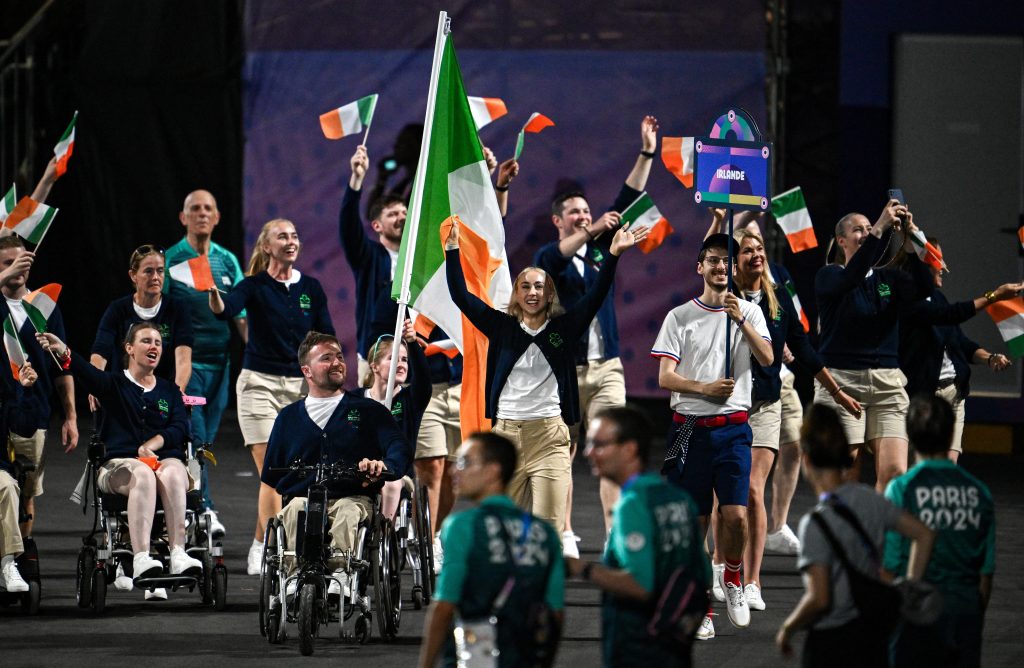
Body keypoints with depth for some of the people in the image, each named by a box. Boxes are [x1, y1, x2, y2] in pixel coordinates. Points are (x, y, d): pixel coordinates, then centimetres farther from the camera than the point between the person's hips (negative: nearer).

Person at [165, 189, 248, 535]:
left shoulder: (227, 261, 11)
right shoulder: (170, 260, -2)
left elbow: (241, 315, 12)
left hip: (219, 362, 5)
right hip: (185, 360, -5)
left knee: (205, 439, 7)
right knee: (193, 438, -14)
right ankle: (204, 510, -17)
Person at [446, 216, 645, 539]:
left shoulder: (562, 328, 7)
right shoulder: (502, 327, 10)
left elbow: (595, 297, -2)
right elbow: (461, 297, 7)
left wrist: (613, 255, -13)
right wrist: (452, 250, 1)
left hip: (549, 436, -2)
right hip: (507, 433, 2)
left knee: (548, 524, -7)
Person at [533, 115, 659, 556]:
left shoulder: (600, 251, 13)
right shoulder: (549, 257, 2)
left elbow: (626, 205, 7)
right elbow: (554, 259, -22)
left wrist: (646, 154, 1)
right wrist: (591, 231, -34)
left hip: (606, 367, 3)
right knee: (562, 453, 2)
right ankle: (564, 533, 10)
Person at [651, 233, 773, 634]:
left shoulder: (750, 313, 7)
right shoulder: (680, 317, 4)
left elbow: (767, 359, -8)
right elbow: (665, 377, -2)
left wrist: (741, 320, -20)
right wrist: (703, 388, -18)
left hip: (733, 428, 0)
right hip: (690, 428, 0)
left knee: (735, 515, -12)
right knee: (694, 522, 1)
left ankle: (731, 578, 15)